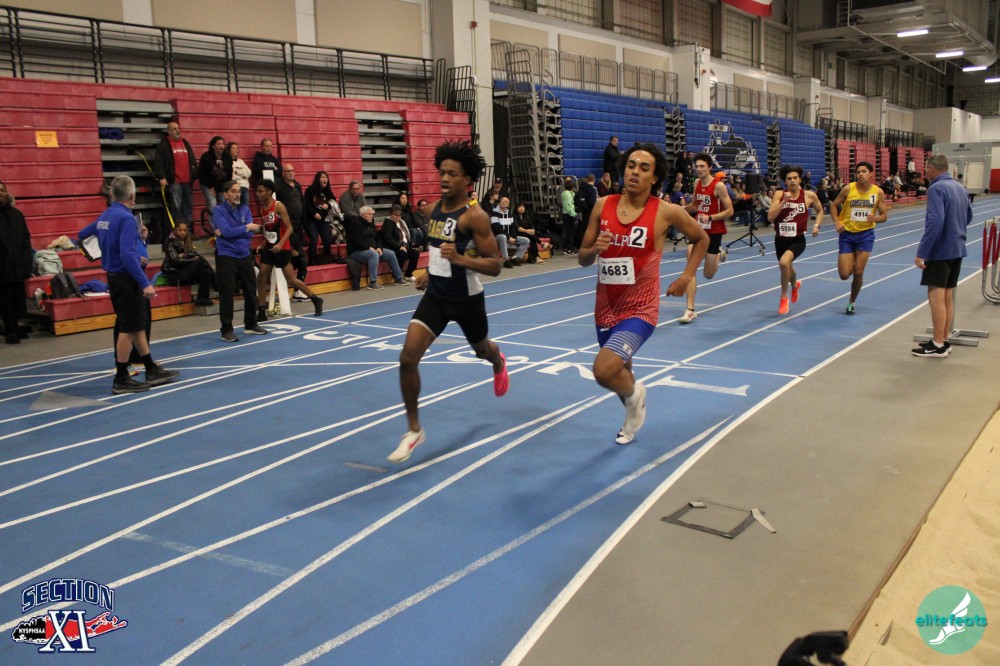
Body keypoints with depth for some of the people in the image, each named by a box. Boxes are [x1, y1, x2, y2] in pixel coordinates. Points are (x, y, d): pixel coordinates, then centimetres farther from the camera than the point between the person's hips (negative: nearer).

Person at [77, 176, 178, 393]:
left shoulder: (104, 217, 9)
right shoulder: (127, 218, -17)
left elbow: (82, 234, 24)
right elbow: (128, 254, -26)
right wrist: (145, 283, -26)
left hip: (113, 277, 9)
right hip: (127, 279, -9)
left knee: (137, 326, 15)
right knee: (128, 329, -1)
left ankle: (152, 371, 23)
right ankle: (121, 380, 5)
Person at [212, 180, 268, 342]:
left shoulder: (245, 209, 9)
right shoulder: (219, 211, -5)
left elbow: (251, 232, -3)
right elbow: (227, 231, -19)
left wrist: (231, 232, -13)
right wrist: (246, 228, -9)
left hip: (244, 255, 5)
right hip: (226, 257, -5)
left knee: (251, 291, 11)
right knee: (227, 294, -4)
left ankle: (251, 325, 26)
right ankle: (226, 330, 4)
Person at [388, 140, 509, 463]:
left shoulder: (475, 215, -21)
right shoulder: (435, 208, 0)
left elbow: (494, 266, -23)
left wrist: (459, 258, -36)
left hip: (467, 299, -4)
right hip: (436, 295, 5)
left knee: (481, 349, 23)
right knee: (407, 358, -11)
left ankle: (498, 362, 65)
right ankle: (414, 429, 3)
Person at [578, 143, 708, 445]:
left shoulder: (666, 212, -10)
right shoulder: (603, 205, -2)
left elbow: (701, 239, 9)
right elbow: (582, 259, 4)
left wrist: (687, 275, 1)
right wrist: (594, 249, -17)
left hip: (640, 310, -4)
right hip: (606, 307, 4)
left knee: (604, 370, -24)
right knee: (619, 373, 22)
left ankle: (634, 394, 11)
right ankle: (634, 414, 54)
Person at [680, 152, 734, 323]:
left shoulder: (719, 186, -14)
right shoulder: (697, 183, 4)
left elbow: (729, 211, -13)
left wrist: (710, 217, -25)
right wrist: (682, 208, -1)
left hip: (714, 232, -4)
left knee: (708, 275, 10)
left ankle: (719, 254, 44)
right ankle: (690, 310, -10)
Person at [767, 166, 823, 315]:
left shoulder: (809, 196, -6)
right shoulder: (779, 196, -6)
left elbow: (820, 210, 13)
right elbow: (770, 217, -16)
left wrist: (816, 225, -2)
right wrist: (784, 201, -22)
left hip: (798, 240, -3)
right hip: (780, 239, 3)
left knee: (784, 262, -29)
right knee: (786, 267, 23)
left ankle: (784, 297, -9)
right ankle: (795, 285, 61)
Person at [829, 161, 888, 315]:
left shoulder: (878, 192, -3)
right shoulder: (848, 189, -7)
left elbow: (884, 215, 4)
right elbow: (834, 205, 3)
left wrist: (876, 218, -19)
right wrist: (837, 222, -12)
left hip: (866, 234, 1)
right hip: (847, 234, 0)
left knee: (858, 272, -2)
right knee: (844, 274, -6)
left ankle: (851, 303, 18)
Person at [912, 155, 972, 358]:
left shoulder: (936, 189, -15)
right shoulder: (959, 187, 12)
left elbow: (935, 222, -25)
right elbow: (968, 216, 23)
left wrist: (921, 253, -23)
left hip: (940, 251, -9)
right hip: (957, 249, 9)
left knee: (936, 297, -5)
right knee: (947, 296, 14)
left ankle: (938, 345, -2)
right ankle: (943, 340, 20)